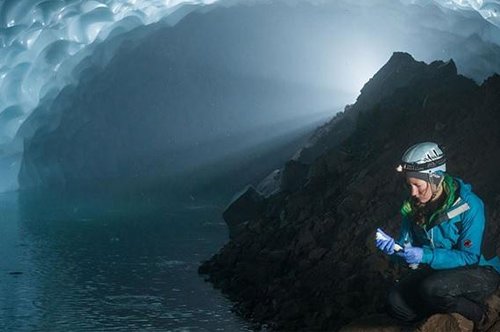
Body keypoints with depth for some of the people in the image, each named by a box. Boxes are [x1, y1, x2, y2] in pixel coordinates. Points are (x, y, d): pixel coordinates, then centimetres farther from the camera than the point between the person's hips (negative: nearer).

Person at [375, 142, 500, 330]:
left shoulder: (469, 205, -21)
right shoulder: (413, 207, -3)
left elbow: (470, 257, -22)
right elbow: (407, 247, -1)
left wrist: (425, 256, -34)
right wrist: (393, 247, -26)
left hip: (477, 272, -6)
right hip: (435, 271, 6)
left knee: (431, 288, -35)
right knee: (396, 303, -18)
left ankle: (480, 316, -7)